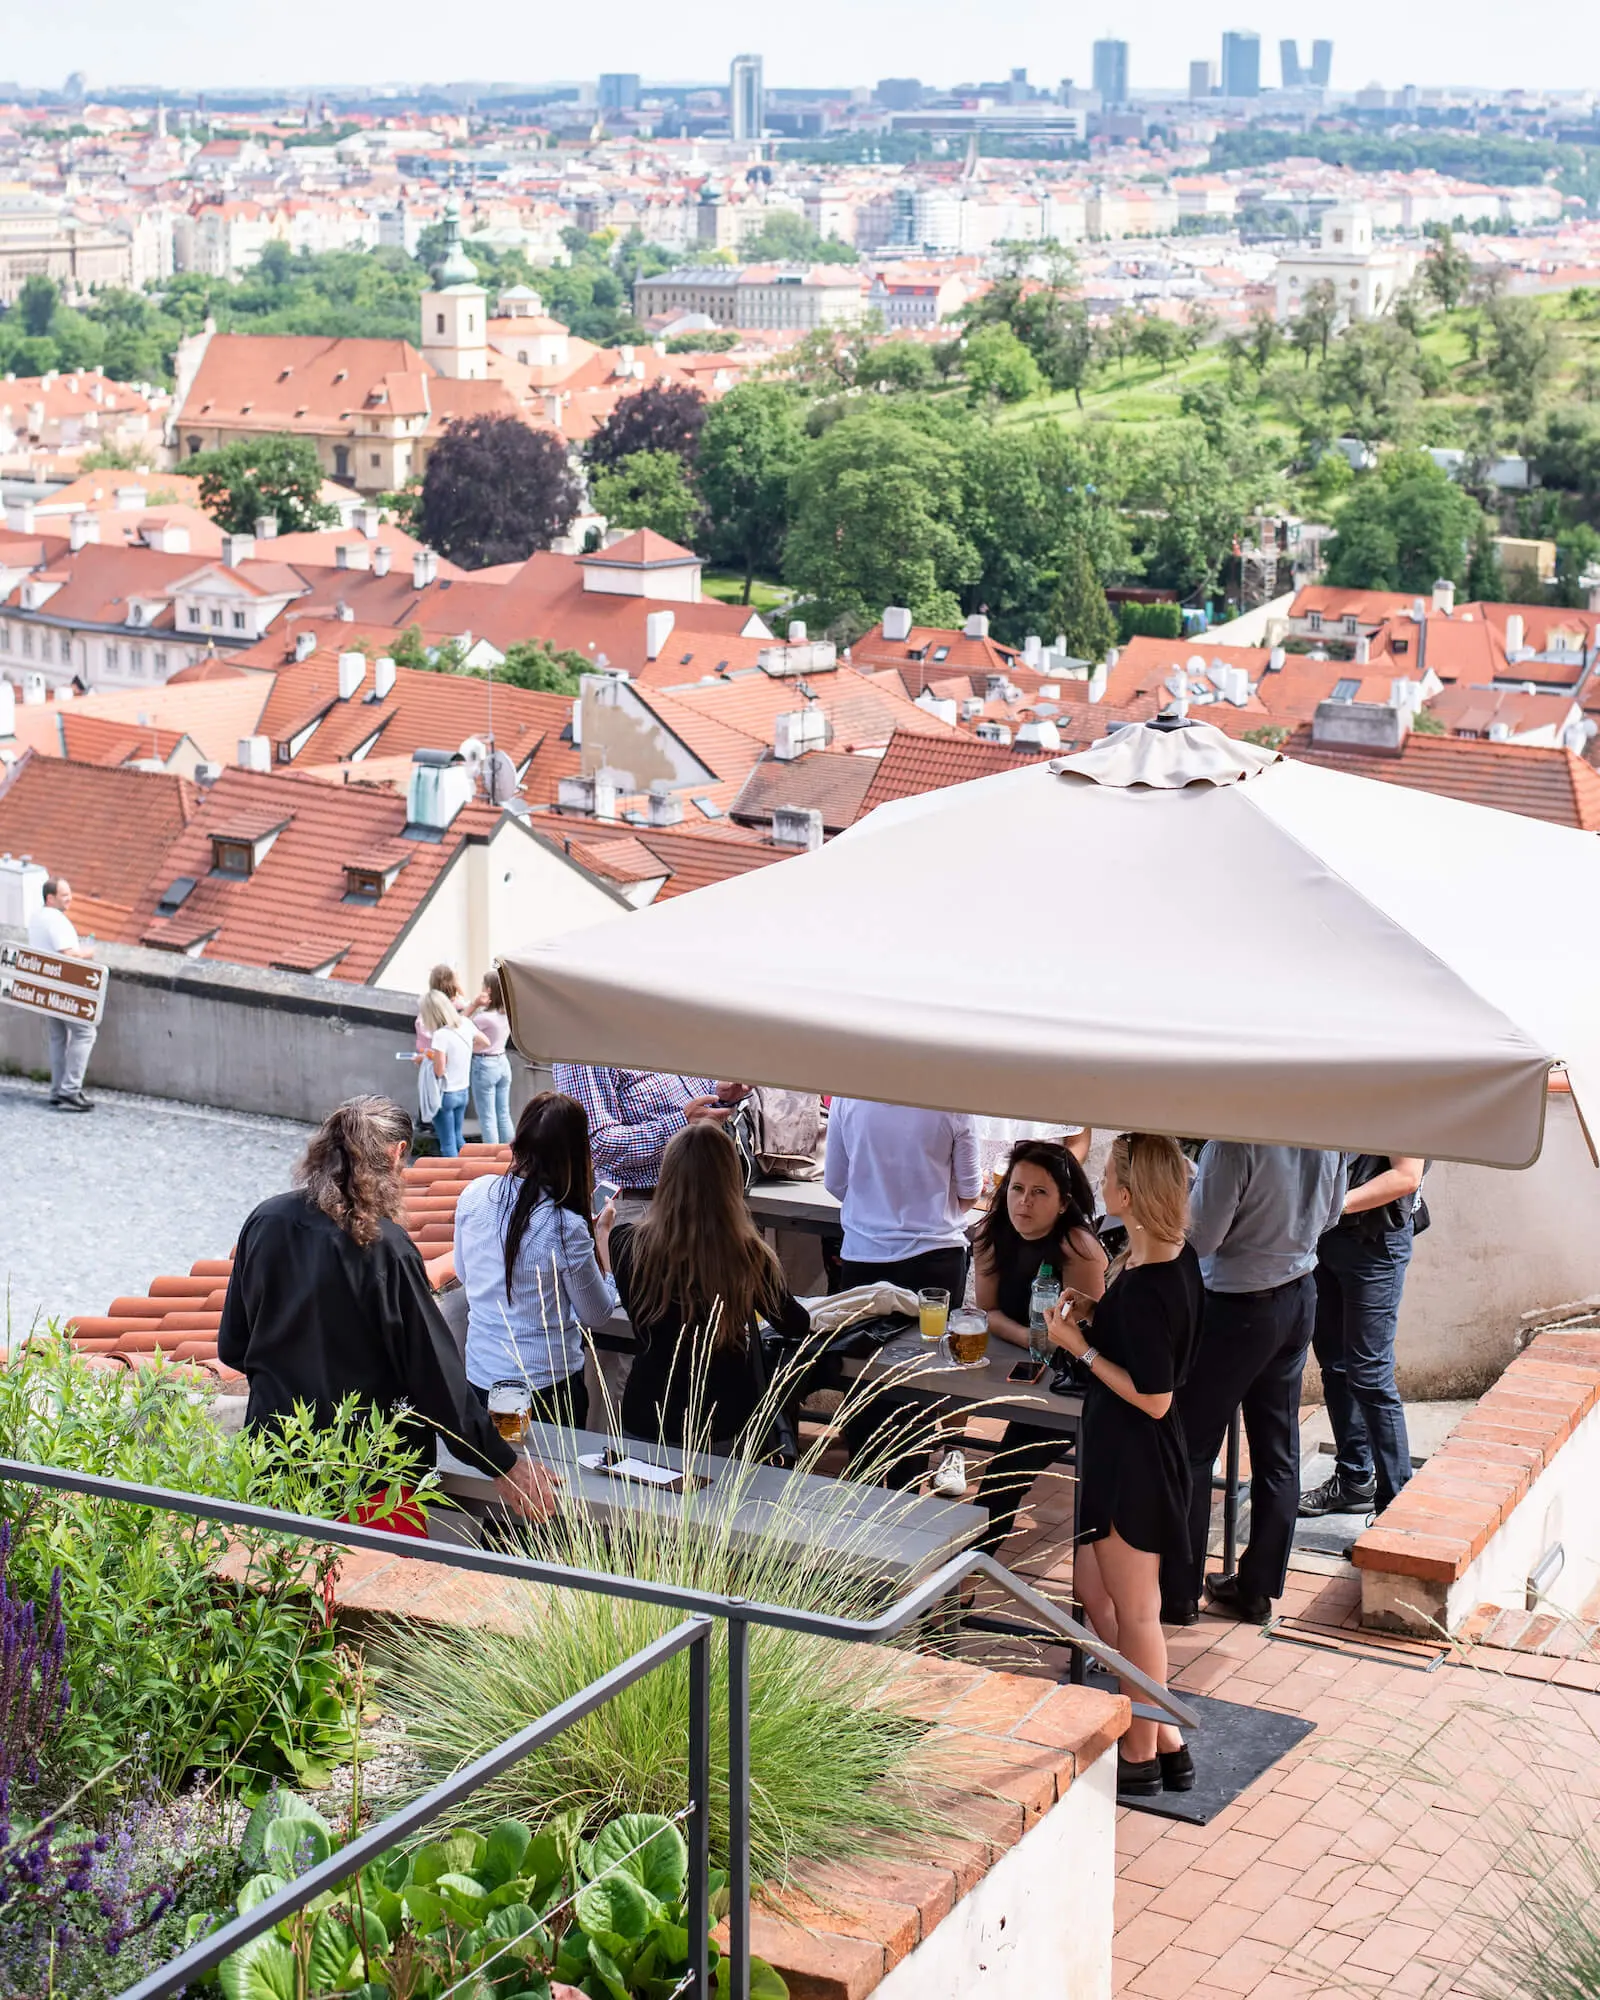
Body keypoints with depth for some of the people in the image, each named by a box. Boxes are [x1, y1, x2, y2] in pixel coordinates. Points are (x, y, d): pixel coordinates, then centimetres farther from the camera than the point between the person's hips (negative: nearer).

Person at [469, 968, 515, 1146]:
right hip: (503, 1062, 7)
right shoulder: (507, 1013, 0)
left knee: (487, 1118, 0)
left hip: (484, 1065, -7)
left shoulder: (486, 1017, -23)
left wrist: (474, 1004, -19)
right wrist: (478, 1006, -4)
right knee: (504, 1115, 14)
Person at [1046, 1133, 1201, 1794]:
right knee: (1092, 1590, 21)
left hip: (1135, 1460, -10)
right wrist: (1092, 1316, 1)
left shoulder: (1147, 1286, -28)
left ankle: (1142, 1754, 21)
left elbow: (1152, 1398, -24)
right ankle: (1161, 1734, 29)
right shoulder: (1174, 1257, 2)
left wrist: (1080, 1345, -19)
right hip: (1117, 1451, 10)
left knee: (1133, 1611, 6)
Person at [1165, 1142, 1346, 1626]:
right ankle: (1258, 1590, 25)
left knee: (1190, 1450, 6)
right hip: (1300, 1295, 7)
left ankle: (1177, 1593, 13)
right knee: (1278, 1453, 14)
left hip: (1239, 1306, -7)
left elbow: (1198, 1238, -21)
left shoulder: (1235, 1140, -27)